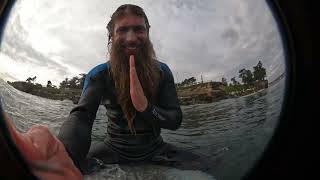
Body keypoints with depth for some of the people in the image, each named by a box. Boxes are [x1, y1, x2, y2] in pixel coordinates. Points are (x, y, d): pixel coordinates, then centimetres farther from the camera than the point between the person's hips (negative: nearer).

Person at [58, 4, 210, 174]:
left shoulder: (162, 71, -8)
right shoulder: (99, 74, -13)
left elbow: (175, 120, -12)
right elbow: (81, 115, -31)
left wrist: (145, 107, -35)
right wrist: (62, 158, -55)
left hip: (155, 150, 2)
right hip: (114, 150, -1)